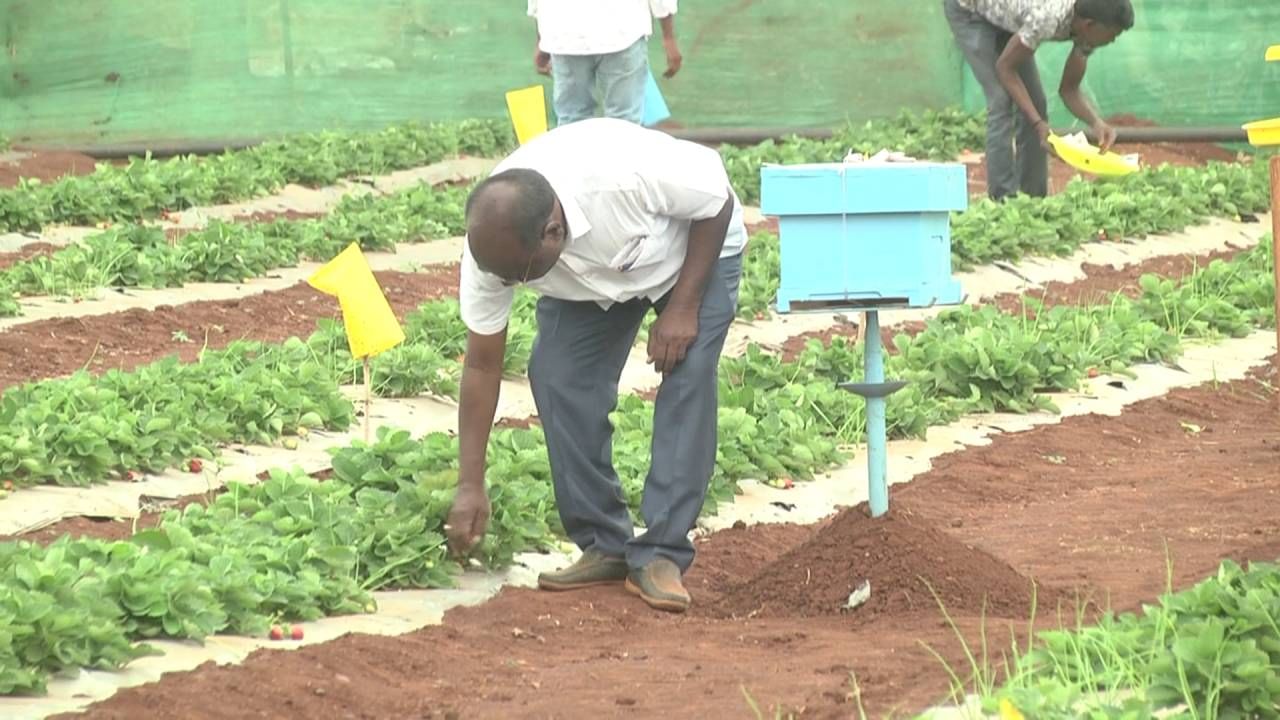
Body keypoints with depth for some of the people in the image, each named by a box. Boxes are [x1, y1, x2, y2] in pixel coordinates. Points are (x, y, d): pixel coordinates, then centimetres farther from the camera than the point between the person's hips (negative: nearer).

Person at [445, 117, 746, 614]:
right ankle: (605, 547, -3)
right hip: (588, 284, 4)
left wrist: (684, 308, -25)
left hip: (696, 247, -4)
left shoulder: (627, 171, -45)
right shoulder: (493, 244, -29)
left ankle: (660, 557, -18)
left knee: (687, 381, -22)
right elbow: (482, 366, -19)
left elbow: (717, 201, -24)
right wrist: (470, 487, -20)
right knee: (556, 378, -15)